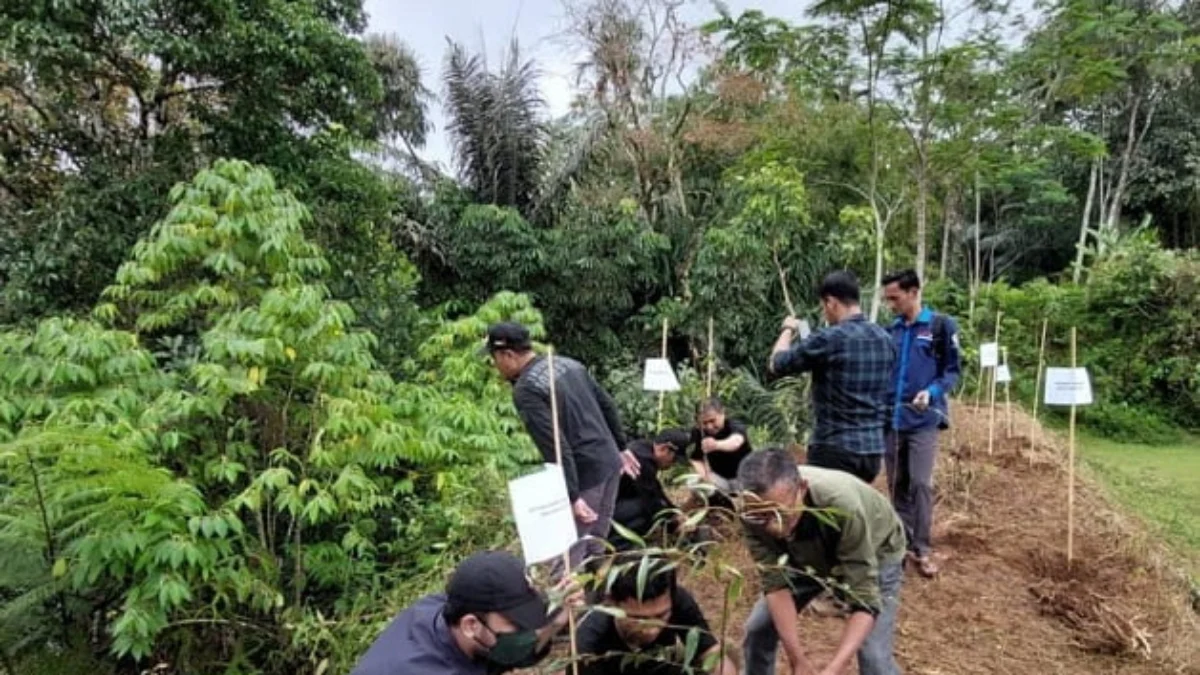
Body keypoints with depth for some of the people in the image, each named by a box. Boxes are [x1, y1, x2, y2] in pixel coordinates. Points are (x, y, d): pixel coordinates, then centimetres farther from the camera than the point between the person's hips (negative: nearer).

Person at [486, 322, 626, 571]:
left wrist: (573, 495, -22)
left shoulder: (525, 390, -16)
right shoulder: (567, 363, 10)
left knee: (566, 556, 0)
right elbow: (608, 405, 15)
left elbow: (555, 445, -23)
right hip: (610, 463, 9)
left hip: (585, 474, -8)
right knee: (594, 550, 19)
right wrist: (620, 448, 23)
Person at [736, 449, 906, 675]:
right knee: (759, 628, 2)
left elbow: (864, 599, -37)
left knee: (873, 656, -16)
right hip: (808, 556, 4)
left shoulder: (843, 507, -43)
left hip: (873, 555, -3)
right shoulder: (753, 513, -31)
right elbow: (776, 583, -24)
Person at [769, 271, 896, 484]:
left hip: (835, 450, -7)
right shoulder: (885, 339, 7)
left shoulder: (829, 339, -16)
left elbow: (777, 364, -3)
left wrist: (788, 330, 13)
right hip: (873, 450, 7)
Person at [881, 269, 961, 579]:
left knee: (920, 483, -7)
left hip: (923, 420, -4)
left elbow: (952, 371, -3)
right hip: (891, 419, 4)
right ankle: (902, 541, 21)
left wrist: (932, 392, -20)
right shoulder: (891, 330, 10)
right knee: (897, 484, 9)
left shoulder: (941, 325, -3)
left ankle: (921, 548, 5)